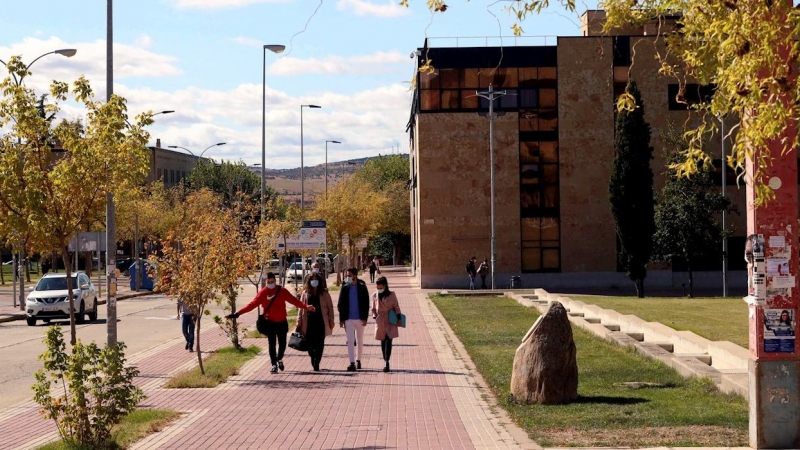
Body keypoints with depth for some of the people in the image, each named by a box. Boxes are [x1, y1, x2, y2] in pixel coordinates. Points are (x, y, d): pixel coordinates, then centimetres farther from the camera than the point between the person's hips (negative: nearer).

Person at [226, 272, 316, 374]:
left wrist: (306, 306, -20)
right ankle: (274, 365, 10)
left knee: (282, 344, 7)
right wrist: (238, 313, -17)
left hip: (282, 322, 1)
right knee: (272, 345, 1)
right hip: (270, 323, -1)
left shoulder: (282, 291, -2)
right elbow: (252, 304, -9)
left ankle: (280, 359, 35)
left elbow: (294, 300, -7)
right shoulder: (263, 293, -5)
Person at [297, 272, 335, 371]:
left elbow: (330, 307, 3)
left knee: (319, 344, -4)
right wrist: (299, 322, 3)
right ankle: (314, 360, 23)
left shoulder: (324, 293, 3)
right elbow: (301, 307, 7)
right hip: (309, 322, 1)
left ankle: (316, 363, -1)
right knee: (310, 343, 2)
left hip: (321, 322, -1)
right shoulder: (305, 293, 6)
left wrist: (331, 320, -2)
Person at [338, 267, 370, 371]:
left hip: (359, 318, 0)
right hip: (348, 319, 0)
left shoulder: (362, 287, -2)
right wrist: (341, 319, -1)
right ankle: (352, 363, -11)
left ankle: (358, 360, 27)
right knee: (350, 341, -7)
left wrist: (364, 318, -9)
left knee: (360, 341, 12)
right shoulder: (345, 288, 1)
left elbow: (366, 303, -3)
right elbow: (341, 304, 3)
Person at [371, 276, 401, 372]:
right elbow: (373, 308, 15)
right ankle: (385, 361, 19)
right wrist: (374, 315, -2)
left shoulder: (391, 295, -3)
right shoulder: (375, 296, 4)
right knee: (383, 341, 9)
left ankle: (387, 362, -19)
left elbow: (396, 308, 2)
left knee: (388, 340, -14)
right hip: (380, 321, 3)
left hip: (390, 321, -3)